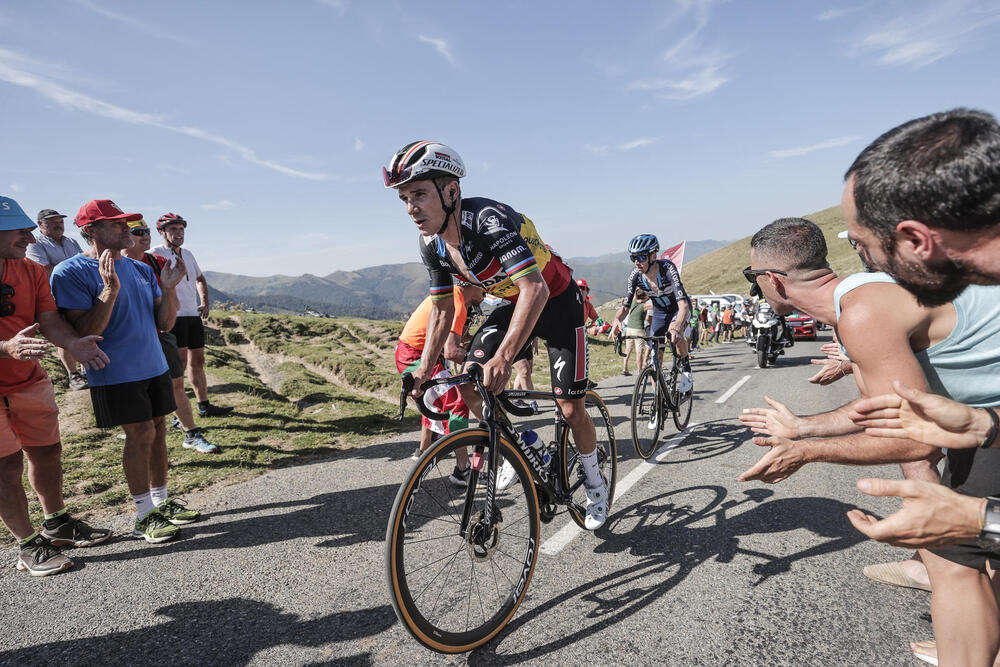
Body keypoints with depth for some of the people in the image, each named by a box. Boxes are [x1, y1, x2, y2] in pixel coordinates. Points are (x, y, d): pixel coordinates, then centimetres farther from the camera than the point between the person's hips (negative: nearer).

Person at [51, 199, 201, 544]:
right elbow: (85, 332, -17)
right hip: (116, 373, -6)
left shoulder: (142, 270, 9)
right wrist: (110, 290, -26)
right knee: (140, 434, -7)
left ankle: (161, 501, 23)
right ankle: (143, 515, 7)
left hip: (154, 366, 6)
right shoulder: (71, 272, -10)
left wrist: (168, 288, -6)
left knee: (157, 431, 10)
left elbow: (165, 323, 8)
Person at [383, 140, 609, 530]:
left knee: (570, 408, -3)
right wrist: (424, 368, -6)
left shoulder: (488, 219, -35)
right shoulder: (431, 245, -11)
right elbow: (442, 309, 1)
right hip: (514, 303, 6)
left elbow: (535, 288, -46)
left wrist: (503, 358, -56)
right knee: (468, 383, -10)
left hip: (556, 300, -6)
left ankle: (595, 486, 24)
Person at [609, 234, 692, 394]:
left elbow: (683, 304, -45)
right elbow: (625, 306, -21)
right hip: (659, 311, 4)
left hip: (678, 308, -4)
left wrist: (676, 327, -62)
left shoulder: (667, 268, -35)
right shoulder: (635, 276, -23)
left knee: (673, 332, -34)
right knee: (656, 357, -4)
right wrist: (617, 319, -45)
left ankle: (686, 370, -9)